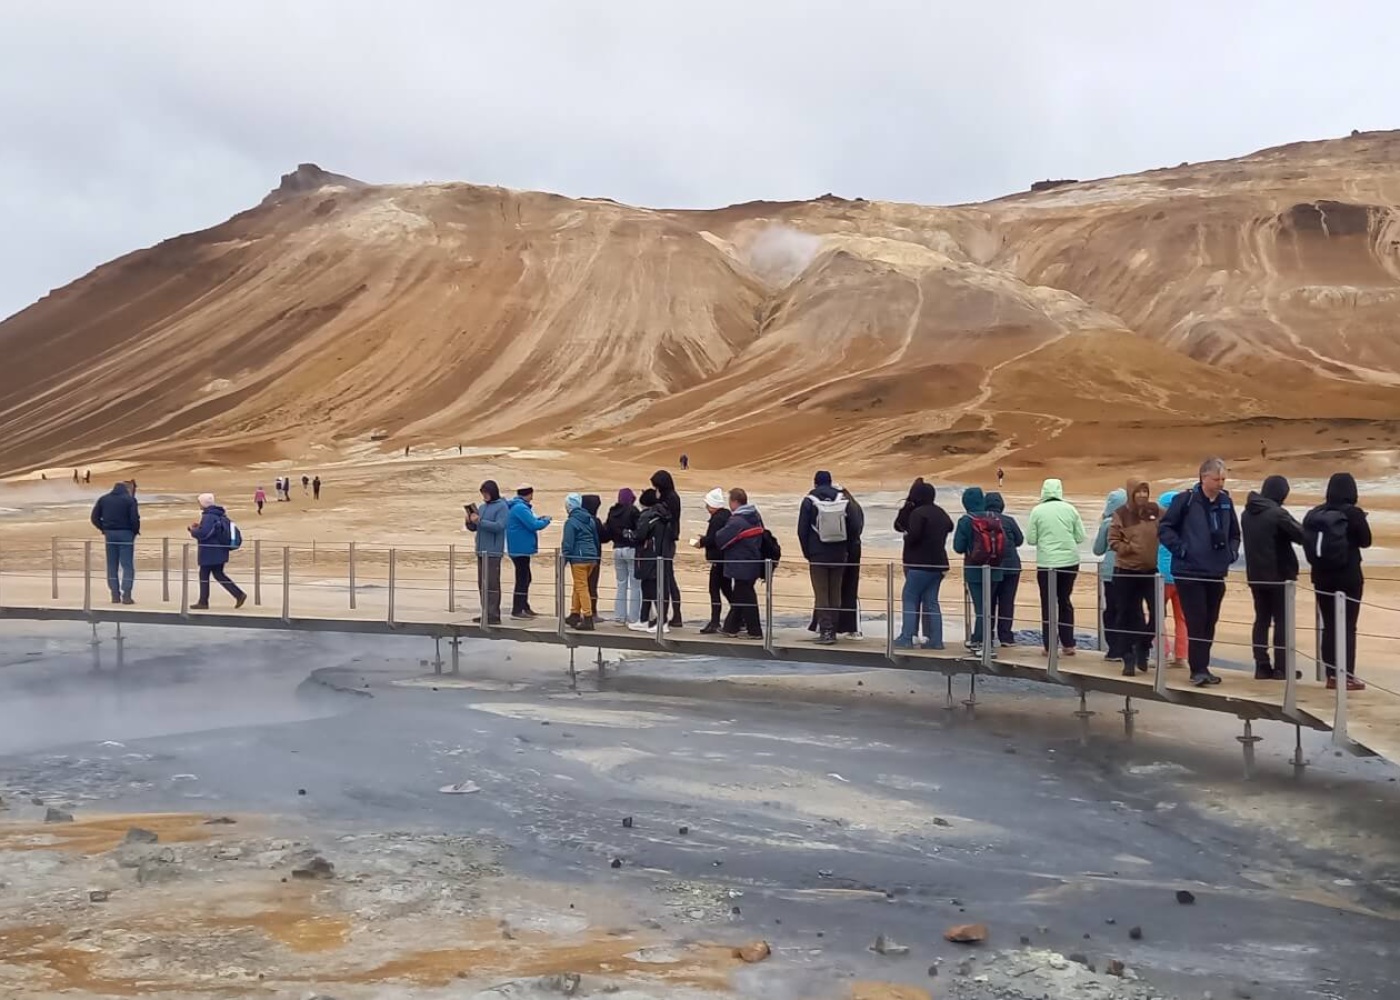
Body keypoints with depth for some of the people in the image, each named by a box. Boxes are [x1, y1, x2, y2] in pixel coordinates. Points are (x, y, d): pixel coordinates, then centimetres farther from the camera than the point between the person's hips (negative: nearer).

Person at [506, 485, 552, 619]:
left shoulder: (518, 506, 14)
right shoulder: (520, 508, -19)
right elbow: (533, 525, -23)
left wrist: (538, 519, 8)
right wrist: (546, 520, -6)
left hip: (520, 548, 11)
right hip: (521, 549, -11)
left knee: (525, 578, 18)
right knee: (522, 579, -5)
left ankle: (524, 607, 27)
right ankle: (517, 610, -3)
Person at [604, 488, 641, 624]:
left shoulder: (612, 512, 5)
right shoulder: (633, 511, -11)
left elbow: (607, 532, 10)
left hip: (617, 550, 6)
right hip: (632, 550, -6)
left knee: (621, 584, 14)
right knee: (635, 585, 0)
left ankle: (620, 616, 14)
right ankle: (633, 618, -2)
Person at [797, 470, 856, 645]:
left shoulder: (809, 501, -4)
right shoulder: (843, 501, 2)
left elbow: (802, 530, -4)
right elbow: (852, 528, 3)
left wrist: (807, 552, 6)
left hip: (818, 555, -3)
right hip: (839, 556, 3)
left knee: (821, 594, 0)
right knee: (835, 593, 11)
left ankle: (826, 631, -8)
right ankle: (832, 630, 13)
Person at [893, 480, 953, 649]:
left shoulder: (918, 513, -14)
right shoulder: (941, 513, 10)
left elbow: (913, 535, -21)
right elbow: (949, 526, 24)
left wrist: (906, 537, -1)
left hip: (921, 564, -7)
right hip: (938, 564, 7)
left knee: (909, 599, 1)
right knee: (931, 602, 10)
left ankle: (907, 637, -3)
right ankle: (935, 640, 7)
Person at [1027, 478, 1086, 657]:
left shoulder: (1037, 511, -6)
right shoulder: (1070, 509, 0)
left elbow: (1031, 540, -5)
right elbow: (1080, 537, 2)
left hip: (1047, 564, -2)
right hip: (1070, 562, 2)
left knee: (1048, 604, 6)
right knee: (1065, 601, 15)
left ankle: (1050, 646, 6)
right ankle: (1068, 644, 16)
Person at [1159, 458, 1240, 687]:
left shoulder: (1226, 501, 8)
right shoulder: (1186, 499, -8)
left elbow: (1234, 533, 21)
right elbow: (1165, 528, -7)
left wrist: (1232, 551, 5)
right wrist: (1180, 549, -14)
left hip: (1216, 573, 5)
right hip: (1190, 572, -5)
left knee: (1210, 622, 10)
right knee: (1196, 622, -7)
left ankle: (1203, 667, 19)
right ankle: (1198, 669, -2)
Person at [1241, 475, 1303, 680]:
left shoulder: (1247, 513, 7)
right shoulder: (1277, 513, -17)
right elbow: (1302, 535, -17)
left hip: (1255, 575, 6)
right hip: (1279, 575, -6)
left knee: (1262, 619, 10)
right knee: (1282, 621, 1)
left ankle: (1262, 666, 8)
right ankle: (1281, 668, 1)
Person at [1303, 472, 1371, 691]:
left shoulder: (1315, 514, 1)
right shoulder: (1353, 513, -12)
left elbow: (1309, 543, 5)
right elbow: (1366, 541, -2)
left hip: (1322, 576, 4)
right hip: (1348, 577, -4)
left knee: (1329, 626, 11)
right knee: (1347, 627, 3)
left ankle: (1332, 674, 14)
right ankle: (1347, 676, 5)